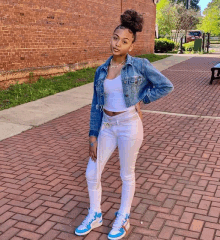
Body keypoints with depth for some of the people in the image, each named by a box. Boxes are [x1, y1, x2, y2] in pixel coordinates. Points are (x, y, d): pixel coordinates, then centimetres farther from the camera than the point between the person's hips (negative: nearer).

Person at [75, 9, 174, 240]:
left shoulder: (140, 65, -7)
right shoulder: (101, 71, 4)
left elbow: (166, 86, -3)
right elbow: (97, 105, 6)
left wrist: (139, 100, -5)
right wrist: (93, 136, 1)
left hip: (130, 125, -4)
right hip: (108, 126, 5)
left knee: (126, 175, 11)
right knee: (91, 173, 7)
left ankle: (123, 219, 34)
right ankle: (95, 215, 32)